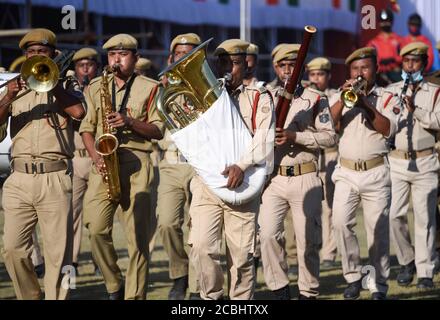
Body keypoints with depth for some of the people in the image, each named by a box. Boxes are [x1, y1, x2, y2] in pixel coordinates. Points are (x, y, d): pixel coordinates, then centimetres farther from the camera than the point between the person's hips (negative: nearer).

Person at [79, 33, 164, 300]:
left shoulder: (149, 88, 8)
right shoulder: (96, 87, 17)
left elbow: (158, 130, 3)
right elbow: (86, 127, 14)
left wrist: (130, 121, -13)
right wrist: (95, 155, -3)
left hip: (137, 163, -2)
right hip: (104, 164, 2)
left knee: (137, 236, -5)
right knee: (97, 228, -11)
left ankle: (135, 295, 0)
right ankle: (114, 285, 8)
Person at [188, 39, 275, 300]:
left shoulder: (259, 99, 6)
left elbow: (264, 139, -7)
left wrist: (242, 166, -22)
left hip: (242, 185, -2)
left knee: (242, 253, -2)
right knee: (202, 245, -12)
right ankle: (212, 296, 4)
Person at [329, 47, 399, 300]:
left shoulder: (386, 98, 8)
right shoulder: (339, 97, 14)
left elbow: (389, 129, -9)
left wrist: (365, 102, -15)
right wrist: (344, 99, -12)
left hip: (376, 173, -1)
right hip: (346, 173, 2)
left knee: (379, 230, -1)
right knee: (340, 222, -14)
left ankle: (379, 286, 7)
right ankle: (353, 276, 0)